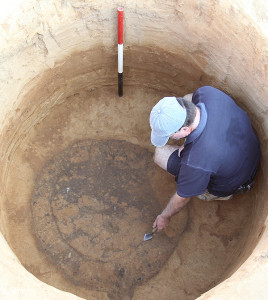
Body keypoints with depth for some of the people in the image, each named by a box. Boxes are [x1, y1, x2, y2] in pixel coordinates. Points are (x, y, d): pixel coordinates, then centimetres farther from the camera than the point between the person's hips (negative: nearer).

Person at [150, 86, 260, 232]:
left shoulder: (196, 161, -41)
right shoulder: (208, 93, -28)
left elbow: (182, 198, -20)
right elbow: (189, 98, 0)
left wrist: (164, 217, 1)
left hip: (227, 186, -5)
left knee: (160, 154, -5)